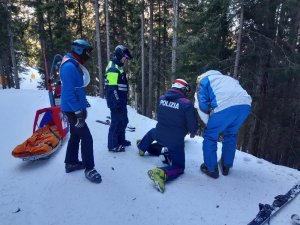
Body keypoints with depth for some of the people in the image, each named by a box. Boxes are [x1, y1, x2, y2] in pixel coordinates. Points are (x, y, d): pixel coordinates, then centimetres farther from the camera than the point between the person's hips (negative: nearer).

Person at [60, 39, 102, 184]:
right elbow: (68, 92, -25)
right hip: (73, 110, -10)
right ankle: (89, 169, 7)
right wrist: (78, 112, -26)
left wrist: (82, 108, 20)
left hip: (76, 109, 11)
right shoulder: (69, 66, -19)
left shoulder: (74, 65, 13)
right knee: (86, 138, -6)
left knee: (75, 135, 19)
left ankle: (71, 163, 34)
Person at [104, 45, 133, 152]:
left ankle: (121, 140, 34)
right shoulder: (113, 69, -16)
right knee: (116, 122, -1)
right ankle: (112, 145, 12)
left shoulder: (118, 67, 17)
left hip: (121, 101, 10)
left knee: (123, 121, 19)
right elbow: (111, 88, -22)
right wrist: (117, 102, -22)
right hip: (116, 102, -10)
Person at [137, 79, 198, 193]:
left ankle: (142, 147, 61)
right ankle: (162, 173, -17)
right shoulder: (186, 103, -19)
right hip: (176, 141, -5)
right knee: (179, 167, 11)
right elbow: (192, 125, -13)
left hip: (159, 135, 5)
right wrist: (192, 132, 10)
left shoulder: (161, 98, -2)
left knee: (152, 132, 41)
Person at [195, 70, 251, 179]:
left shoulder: (203, 81, 21)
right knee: (231, 134, 27)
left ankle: (211, 168, 22)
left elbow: (202, 105, 7)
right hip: (245, 104, 6)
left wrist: (209, 123, 17)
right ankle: (226, 166, 37)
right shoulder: (228, 78, 39)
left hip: (224, 107, -6)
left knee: (210, 136, 14)